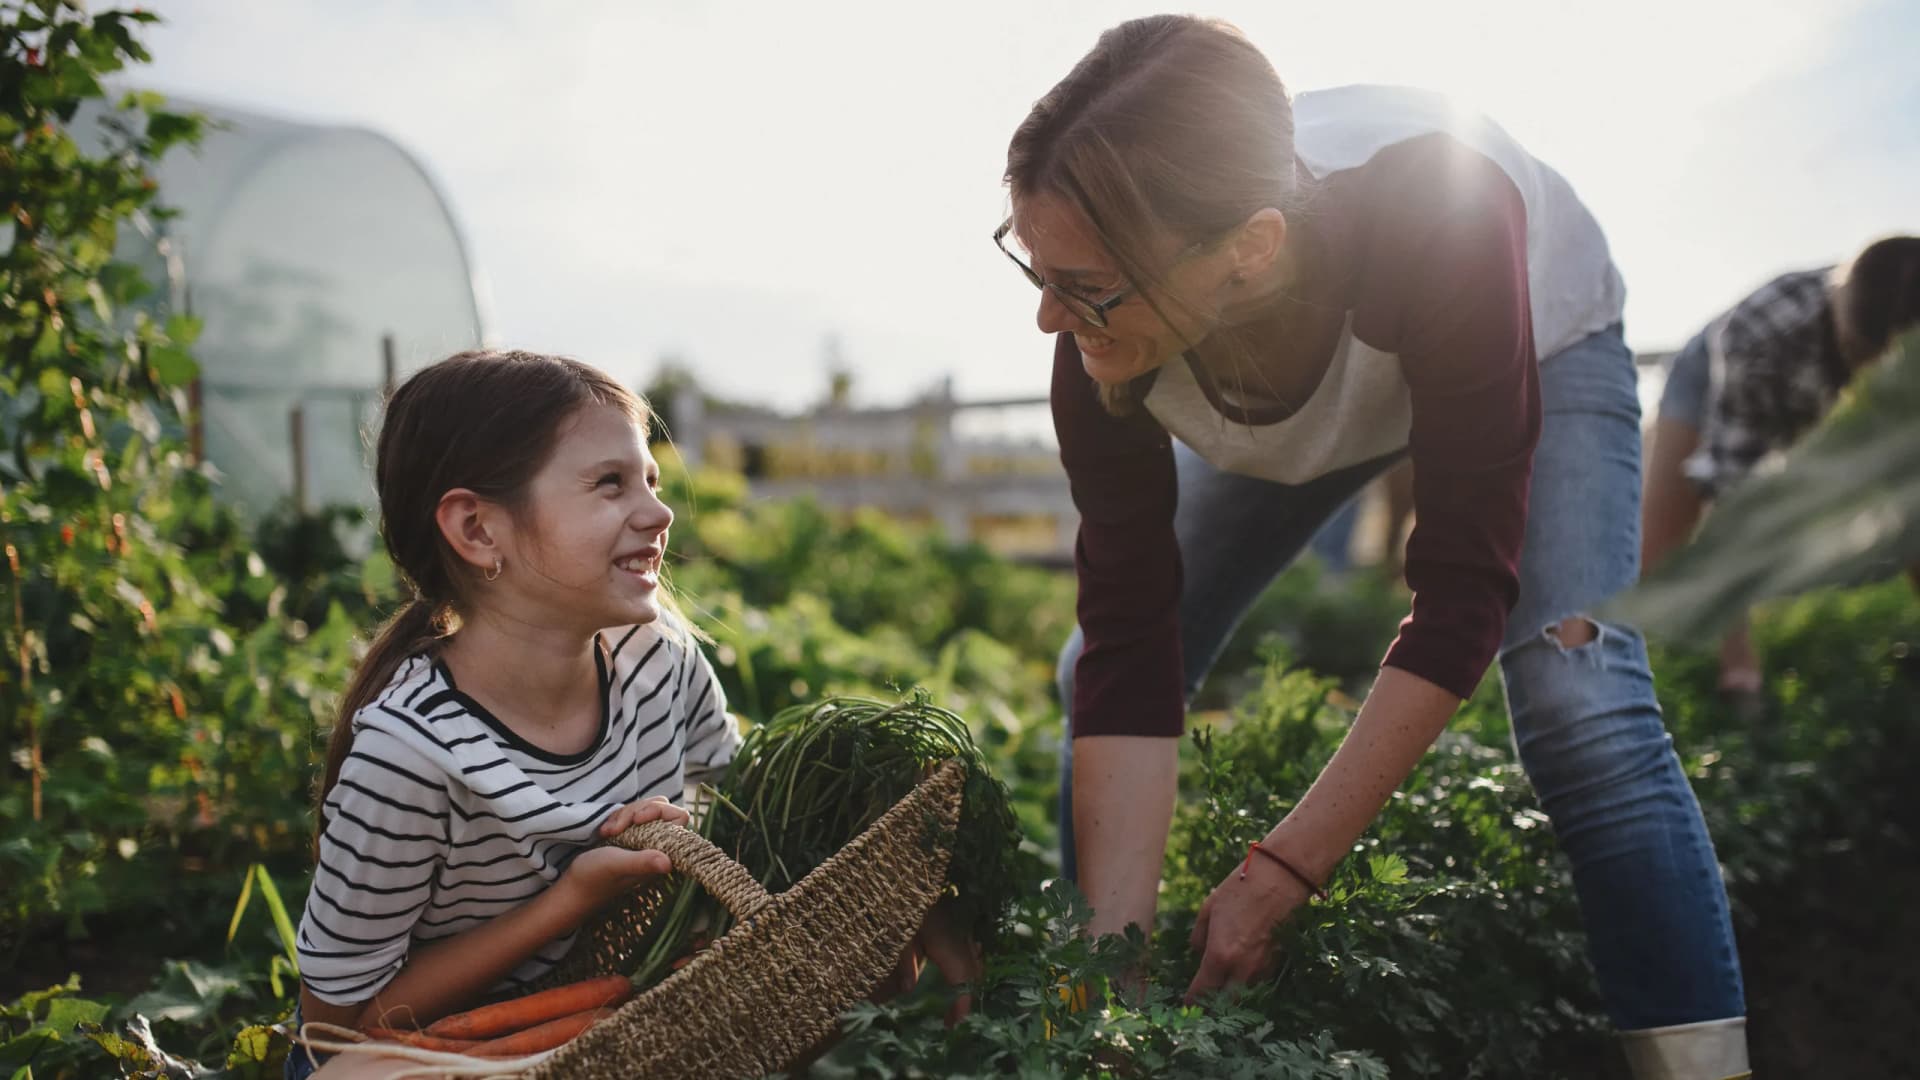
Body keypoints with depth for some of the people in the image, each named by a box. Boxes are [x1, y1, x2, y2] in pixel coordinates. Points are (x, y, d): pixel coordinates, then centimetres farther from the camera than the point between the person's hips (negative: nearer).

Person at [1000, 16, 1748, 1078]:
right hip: (1308, 387, 3)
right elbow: (1130, 649, -29)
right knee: (1092, 674, -5)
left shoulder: (1438, 207, -45)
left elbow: (1462, 594, -39)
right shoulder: (1102, 342, -34)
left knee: (1577, 697, -26)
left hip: (1534, 339, -3)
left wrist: (1280, 874, -37)